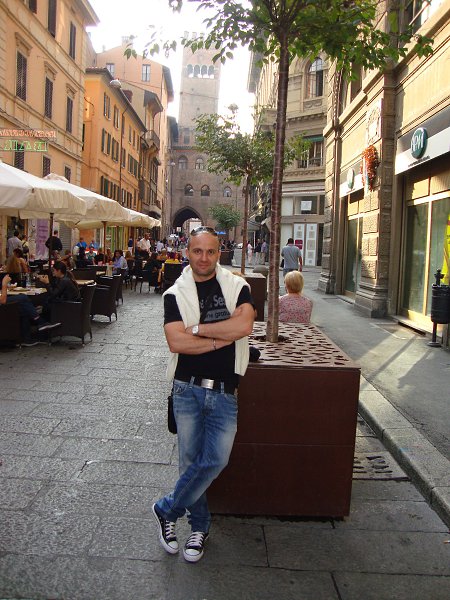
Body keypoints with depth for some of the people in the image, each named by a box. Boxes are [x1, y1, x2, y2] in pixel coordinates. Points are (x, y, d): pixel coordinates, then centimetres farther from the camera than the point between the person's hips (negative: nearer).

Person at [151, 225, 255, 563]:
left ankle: (167, 510, 19)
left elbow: (244, 324, -16)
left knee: (215, 460, -5)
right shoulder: (176, 294, 2)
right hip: (188, 389, 0)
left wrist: (197, 328, -11)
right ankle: (199, 526, 31)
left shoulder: (236, 287, 3)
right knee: (190, 460, 8)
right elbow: (176, 342, -12)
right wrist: (224, 337, -12)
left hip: (224, 391, 0)